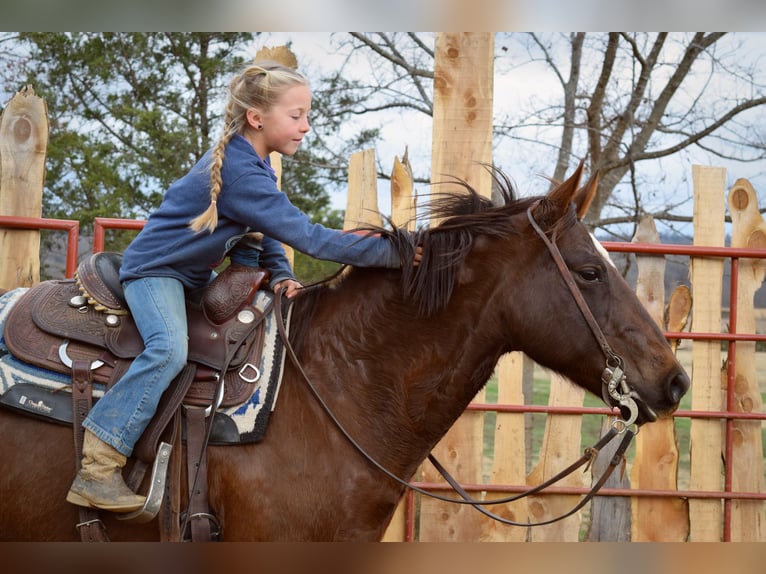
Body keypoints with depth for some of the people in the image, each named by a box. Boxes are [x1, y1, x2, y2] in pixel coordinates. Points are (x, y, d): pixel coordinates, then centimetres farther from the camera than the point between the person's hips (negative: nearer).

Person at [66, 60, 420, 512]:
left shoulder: (251, 163, 3)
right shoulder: (241, 174, -29)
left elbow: (261, 234, 11)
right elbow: (308, 236, -31)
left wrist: (280, 275, -10)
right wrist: (393, 252, -31)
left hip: (196, 276, 11)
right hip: (155, 270, -11)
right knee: (170, 351, -31)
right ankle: (97, 470, -31)